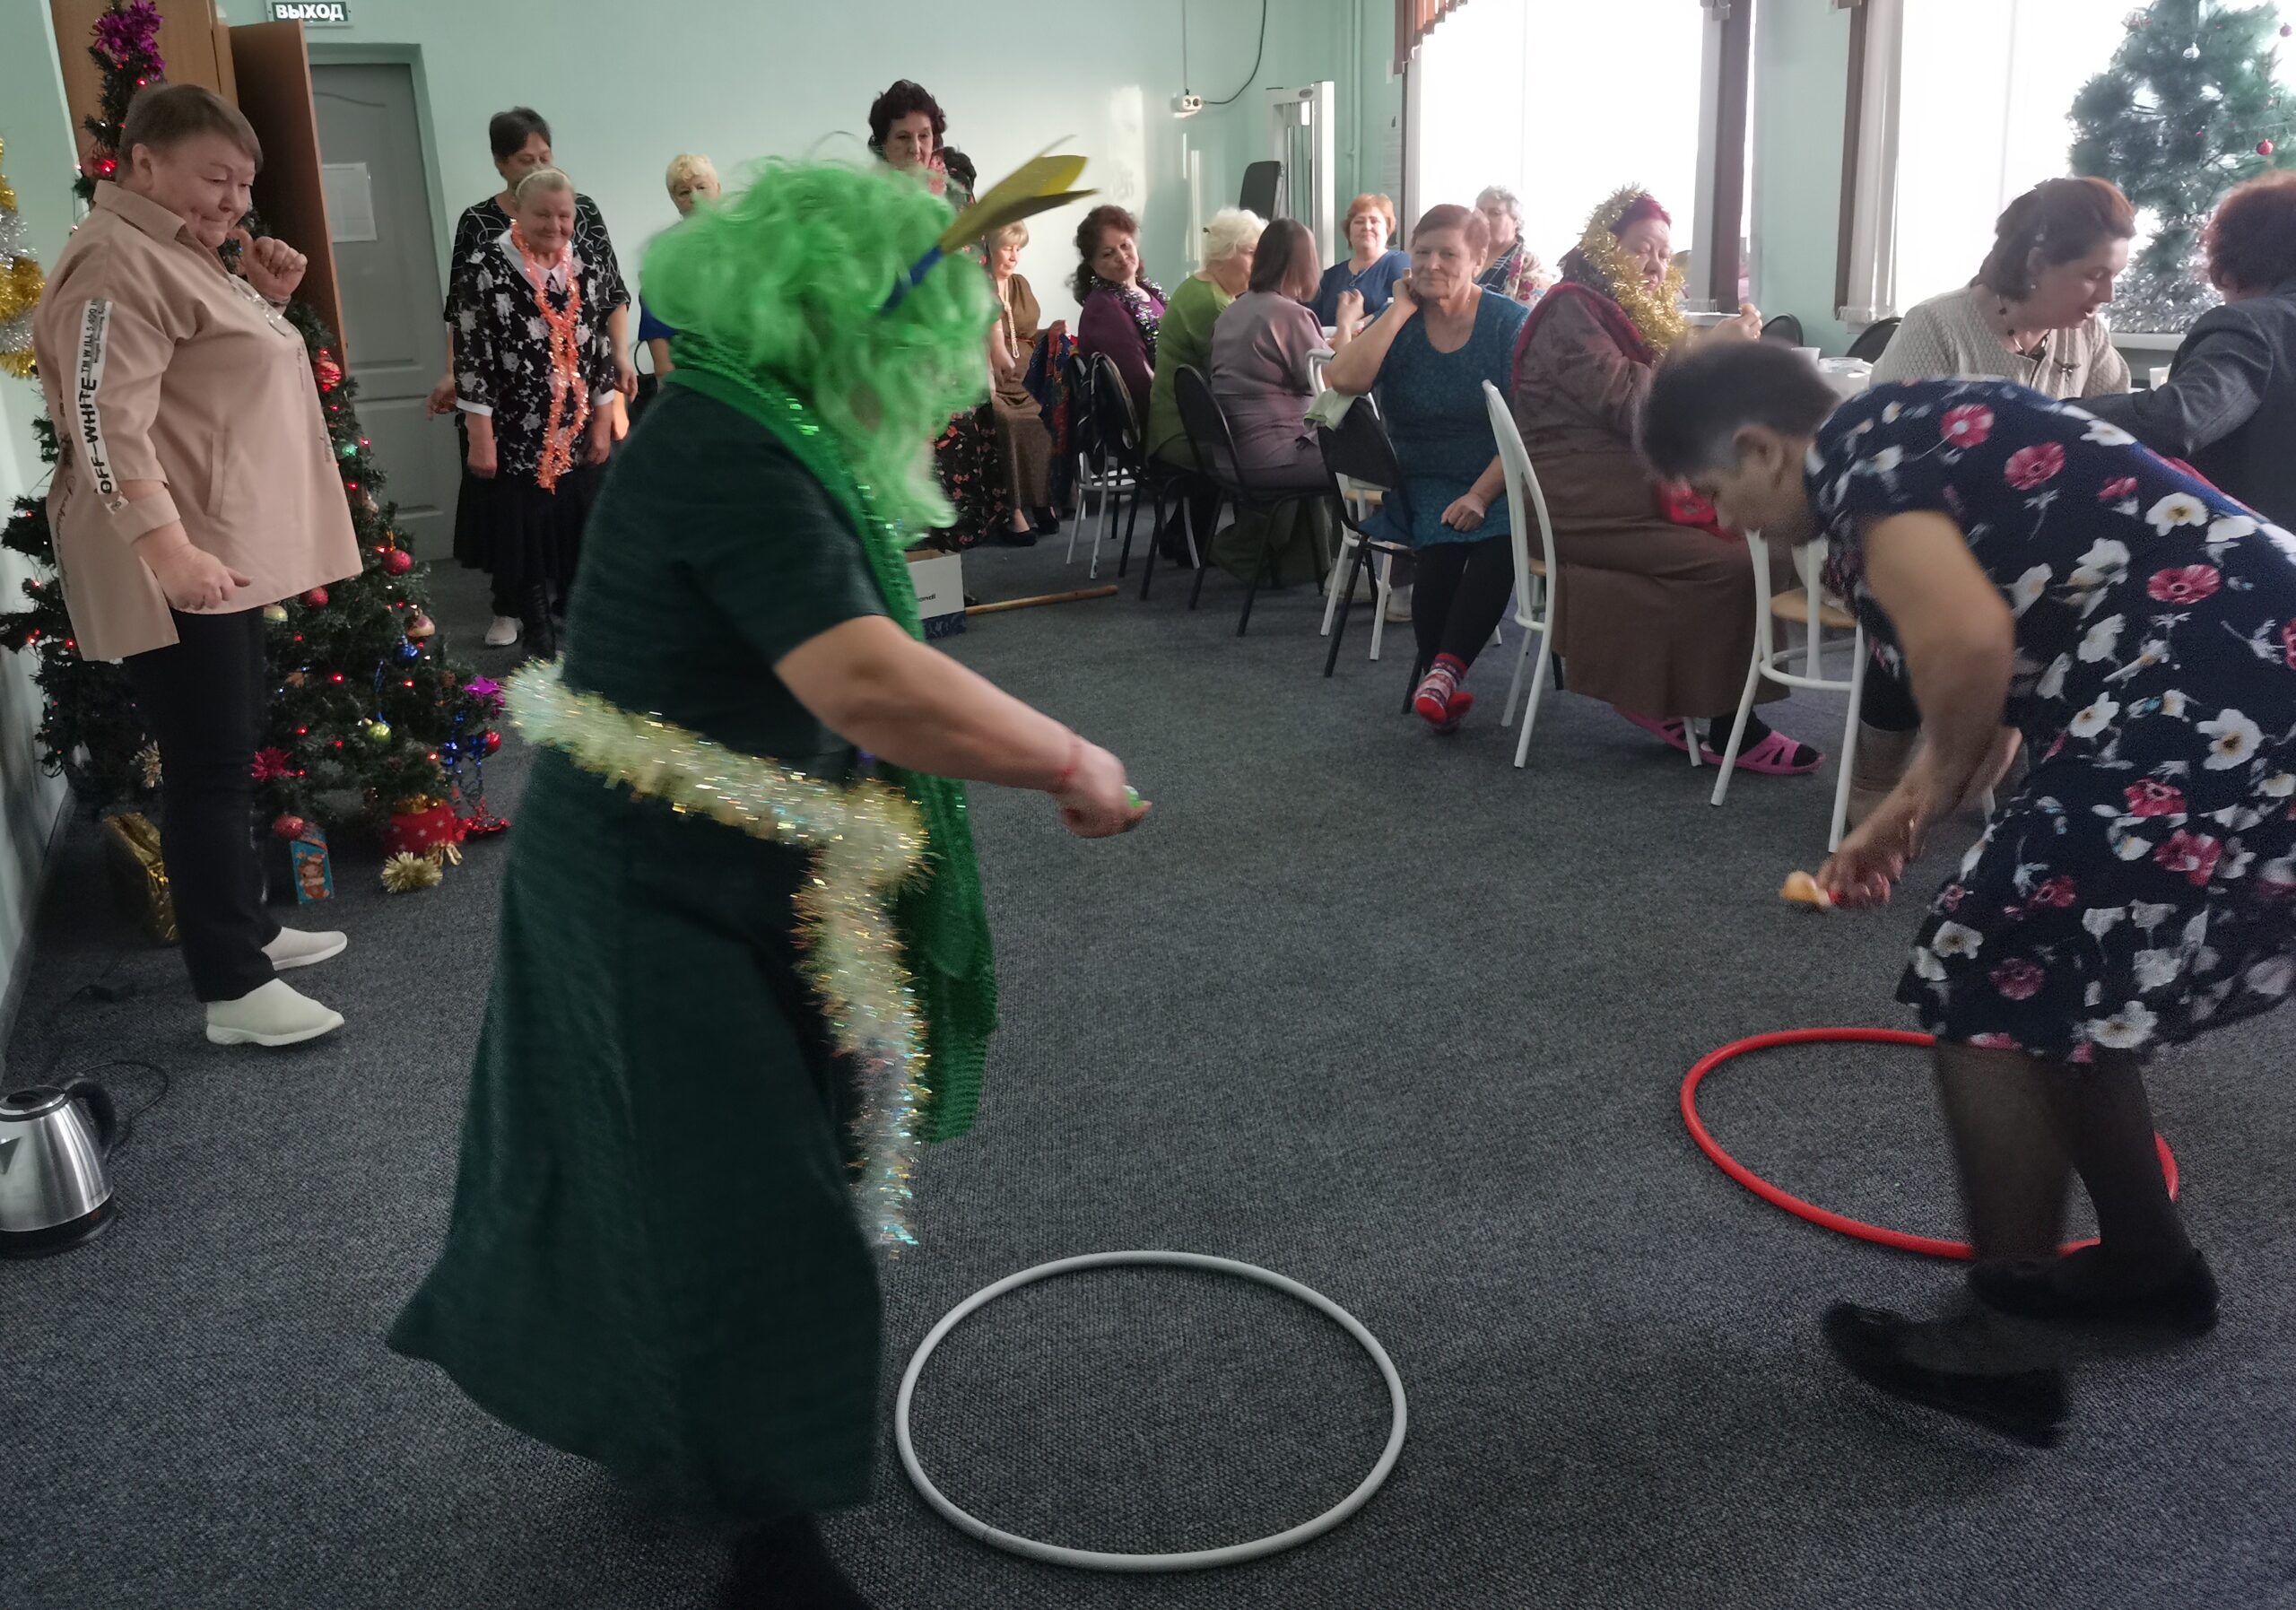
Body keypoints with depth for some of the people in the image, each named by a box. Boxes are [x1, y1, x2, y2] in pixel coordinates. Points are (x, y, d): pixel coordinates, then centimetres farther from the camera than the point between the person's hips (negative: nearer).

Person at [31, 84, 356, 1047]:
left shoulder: (175, 252, 17)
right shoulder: (118, 262, -14)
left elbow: (222, 378, 27)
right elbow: (108, 419, -24)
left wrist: (266, 300, 10)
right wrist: (169, 548, -32)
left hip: (225, 552, 11)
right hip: (175, 567, -11)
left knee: (234, 751, 17)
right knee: (207, 768, -7)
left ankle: (249, 927, 30)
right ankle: (233, 991, -2)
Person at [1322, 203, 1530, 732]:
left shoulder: (1510, 322, 1)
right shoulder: (1397, 322, 8)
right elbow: (1344, 379, -13)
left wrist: (1481, 495, -21)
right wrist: (1401, 309, -8)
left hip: (1500, 482, -1)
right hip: (1425, 483, 1)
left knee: (1497, 539, -34)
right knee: (1442, 545, -30)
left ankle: (1443, 672, -38)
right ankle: (1444, 687, -22)